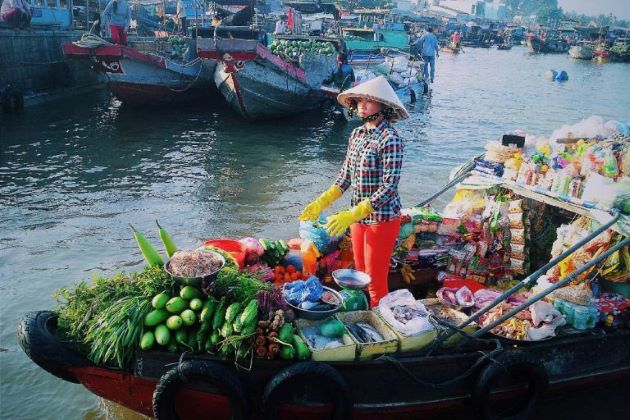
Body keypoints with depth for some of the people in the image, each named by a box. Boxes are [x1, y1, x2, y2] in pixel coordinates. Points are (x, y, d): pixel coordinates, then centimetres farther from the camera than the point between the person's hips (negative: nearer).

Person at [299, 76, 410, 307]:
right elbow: (345, 175, 11)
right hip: (359, 215, 7)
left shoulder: (390, 139, -18)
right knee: (361, 274, 19)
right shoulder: (357, 134, 5)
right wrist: (321, 203, 1)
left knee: (376, 282, 3)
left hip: (381, 218, -7)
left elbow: (388, 188, -22)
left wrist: (352, 215, -28)